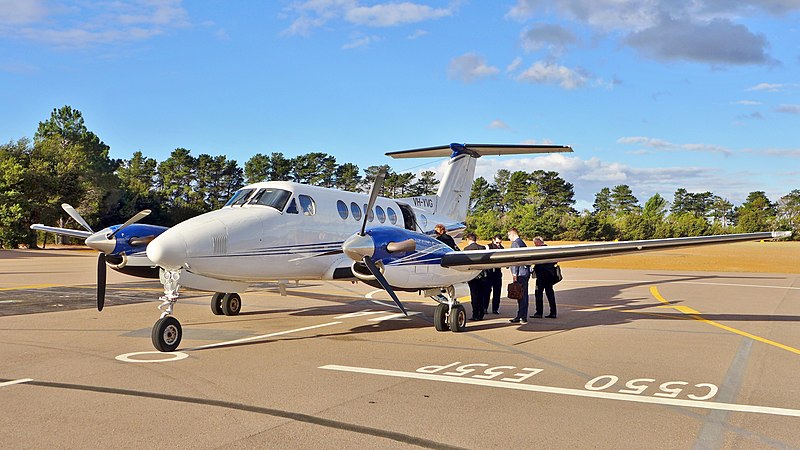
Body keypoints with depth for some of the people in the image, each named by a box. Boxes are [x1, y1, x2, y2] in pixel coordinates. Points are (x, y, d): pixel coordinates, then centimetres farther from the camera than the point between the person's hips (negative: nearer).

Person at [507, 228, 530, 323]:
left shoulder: (515, 243, -10)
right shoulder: (522, 243, 18)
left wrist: (514, 274, -17)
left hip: (520, 273, -10)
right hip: (526, 272, 10)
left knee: (520, 295, -7)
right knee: (524, 295, 11)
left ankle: (522, 317, -5)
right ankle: (521, 317, 16)